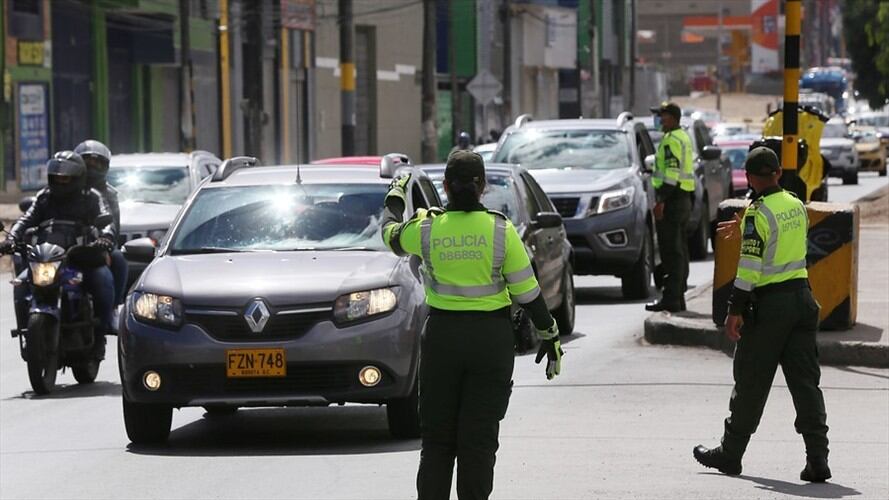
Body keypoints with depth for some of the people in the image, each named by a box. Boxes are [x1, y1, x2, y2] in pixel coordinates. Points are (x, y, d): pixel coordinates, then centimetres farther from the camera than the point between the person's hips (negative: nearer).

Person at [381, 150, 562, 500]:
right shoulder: (500, 229, -8)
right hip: (492, 338, -1)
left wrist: (395, 197, 35)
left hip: (441, 336, 1)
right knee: (479, 438, 4)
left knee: (436, 437, 11)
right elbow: (526, 290, -5)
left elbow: (391, 234, 17)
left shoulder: (427, 228, -5)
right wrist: (549, 335, 6)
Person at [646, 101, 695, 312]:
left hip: (672, 200, -11)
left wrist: (661, 201, -23)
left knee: (670, 251, -10)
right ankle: (678, 296, 17)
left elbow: (672, 173, -22)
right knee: (679, 250, 13)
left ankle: (671, 299, -12)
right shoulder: (683, 137, 18)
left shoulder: (672, 140, -15)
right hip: (684, 198, 11)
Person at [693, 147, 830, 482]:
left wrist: (736, 310, -15)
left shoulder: (758, 214, -13)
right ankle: (817, 459, -5)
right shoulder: (797, 206, 8)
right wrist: (744, 230, 34)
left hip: (770, 303, -6)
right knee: (805, 382, 4)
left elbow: (750, 266, -17)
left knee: (751, 383, 5)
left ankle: (730, 454, 16)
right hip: (802, 296, 6)